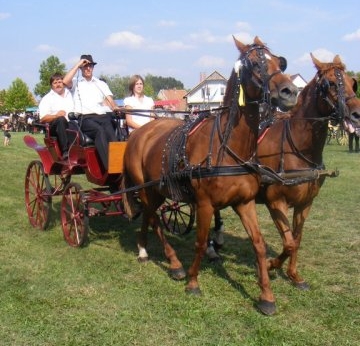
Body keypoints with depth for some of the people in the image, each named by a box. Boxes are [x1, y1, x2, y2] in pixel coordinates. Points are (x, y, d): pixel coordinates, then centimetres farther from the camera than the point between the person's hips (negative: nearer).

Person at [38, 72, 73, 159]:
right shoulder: (47, 99, 13)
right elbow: (43, 118, 0)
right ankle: (65, 151, -48)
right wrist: (56, 116, -18)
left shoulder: (70, 94, 27)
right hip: (55, 126, -3)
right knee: (61, 120, -38)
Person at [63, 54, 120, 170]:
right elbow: (65, 81, -5)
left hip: (103, 116, 3)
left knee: (110, 132, -30)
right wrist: (77, 65, 4)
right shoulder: (76, 83, 18)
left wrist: (115, 107, -11)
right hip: (85, 118, -3)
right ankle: (109, 166, -43)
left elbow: (109, 98, 13)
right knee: (99, 131, -34)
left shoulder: (101, 84, 28)